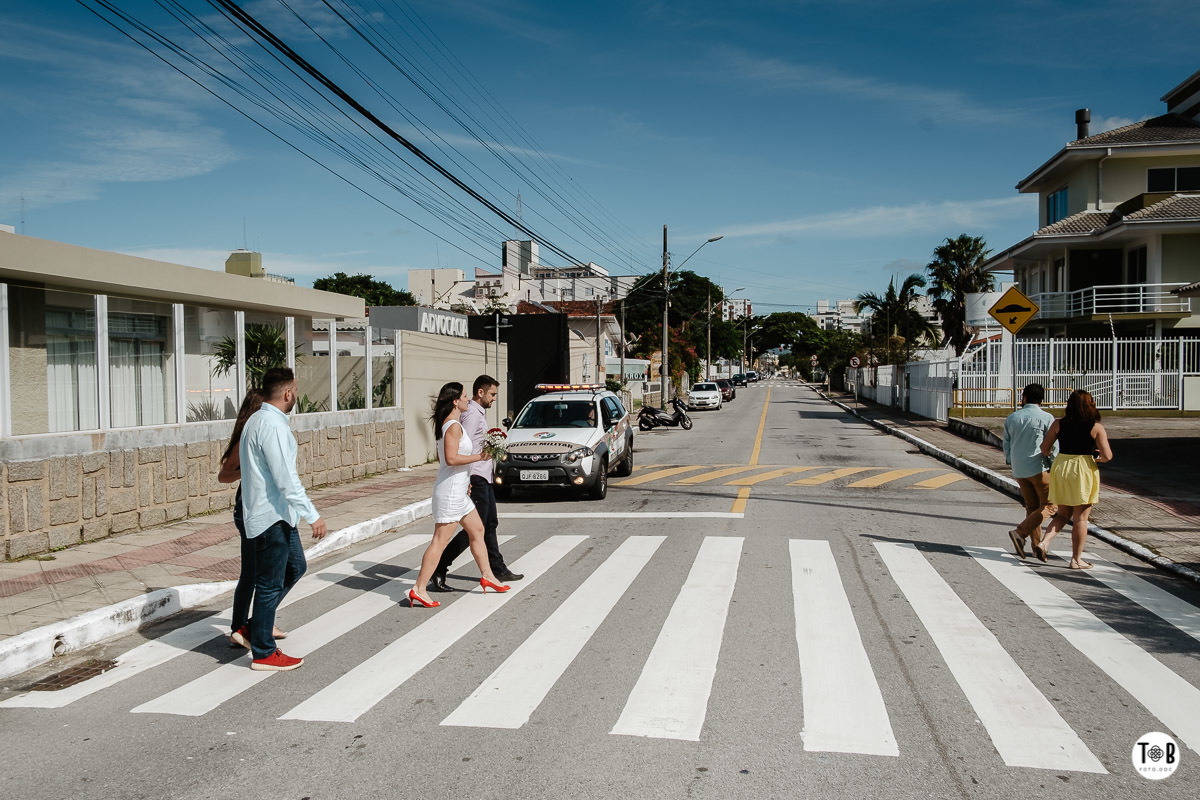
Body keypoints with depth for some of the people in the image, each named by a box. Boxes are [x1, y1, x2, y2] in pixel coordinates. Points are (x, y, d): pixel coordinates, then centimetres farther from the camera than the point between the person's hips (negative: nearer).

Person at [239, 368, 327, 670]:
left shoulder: (256, 420, 12)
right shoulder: (272, 425, -21)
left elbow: (243, 461, 20)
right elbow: (286, 478, -24)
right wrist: (313, 515, -20)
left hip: (278, 515, 11)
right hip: (272, 517, -11)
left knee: (295, 567, 21)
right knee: (270, 584, 0)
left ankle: (256, 626, 28)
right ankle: (263, 654, 12)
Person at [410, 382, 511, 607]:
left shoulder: (447, 424, 13)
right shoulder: (454, 426, -17)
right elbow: (451, 458, -26)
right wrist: (479, 457, -19)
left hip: (458, 491, 11)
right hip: (450, 491, -11)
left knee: (477, 530, 18)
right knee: (440, 541, -8)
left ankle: (487, 576, 29)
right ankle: (419, 590, -5)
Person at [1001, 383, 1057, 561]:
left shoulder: (1012, 418, 7)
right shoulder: (1046, 418, -7)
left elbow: (1006, 444, 13)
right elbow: (1053, 446, -8)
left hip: (1019, 471, 5)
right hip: (1039, 468, -5)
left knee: (1032, 507, 13)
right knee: (1048, 506, 3)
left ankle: (1037, 546, 11)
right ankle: (1020, 532, -13)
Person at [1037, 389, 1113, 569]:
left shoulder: (1058, 424, -2)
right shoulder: (1096, 427, -7)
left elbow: (1044, 449, 1)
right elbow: (1107, 456, -10)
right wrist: (1098, 458, 11)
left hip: (1060, 469, 3)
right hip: (1084, 471, -3)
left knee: (1063, 514, 16)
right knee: (1080, 517, 6)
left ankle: (1044, 541, -5)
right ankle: (1076, 559, 10)